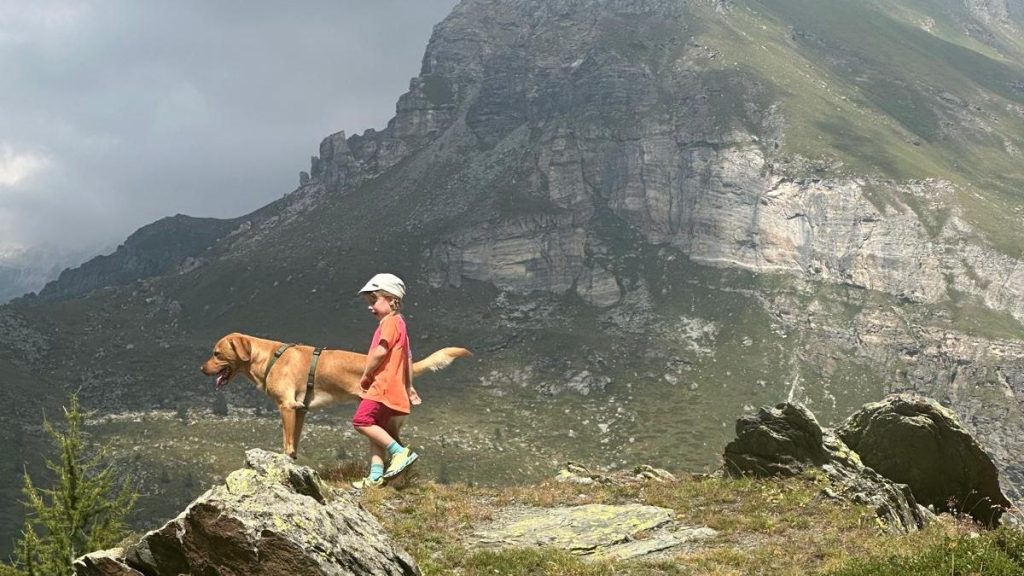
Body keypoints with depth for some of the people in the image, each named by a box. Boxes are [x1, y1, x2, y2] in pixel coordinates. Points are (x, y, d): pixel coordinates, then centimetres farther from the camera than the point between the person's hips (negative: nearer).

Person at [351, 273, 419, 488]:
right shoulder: (399, 323, 22)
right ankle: (376, 476, 6)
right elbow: (408, 359, 25)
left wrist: (365, 376, -10)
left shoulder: (390, 321, -9)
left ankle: (400, 452, -20)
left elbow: (381, 351, -20)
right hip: (394, 388, 11)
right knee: (376, 430, 10)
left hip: (383, 385, -11)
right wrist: (409, 386, 26)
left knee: (362, 421, -17)